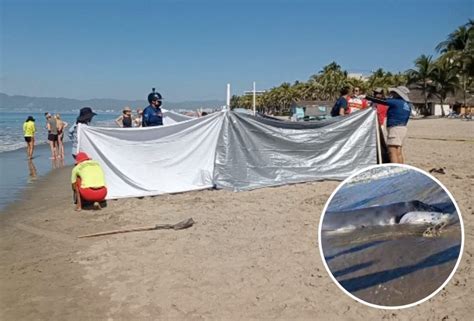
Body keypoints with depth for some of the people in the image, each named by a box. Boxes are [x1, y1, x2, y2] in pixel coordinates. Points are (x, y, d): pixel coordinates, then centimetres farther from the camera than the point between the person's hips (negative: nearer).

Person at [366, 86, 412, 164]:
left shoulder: (396, 102, -11)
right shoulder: (407, 104, 13)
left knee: (392, 151, -11)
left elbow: (381, 101, -10)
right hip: (403, 128, 9)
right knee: (399, 152, 14)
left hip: (395, 128, -9)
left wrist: (366, 97, -4)